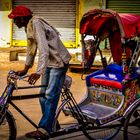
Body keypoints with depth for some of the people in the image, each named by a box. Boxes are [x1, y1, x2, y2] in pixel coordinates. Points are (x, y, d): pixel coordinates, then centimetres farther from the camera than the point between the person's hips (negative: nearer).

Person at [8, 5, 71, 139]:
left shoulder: (36, 24, -22)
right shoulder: (29, 27, 7)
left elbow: (44, 49, -31)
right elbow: (31, 49, 16)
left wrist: (38, 72, -38)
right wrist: (25, 69, 14)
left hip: (58, 62, -10)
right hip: (49, 62, 10)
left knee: (50, 96, -11)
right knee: (43, 95, 9)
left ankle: (43, 129, -9)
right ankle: (51, 125, 20)